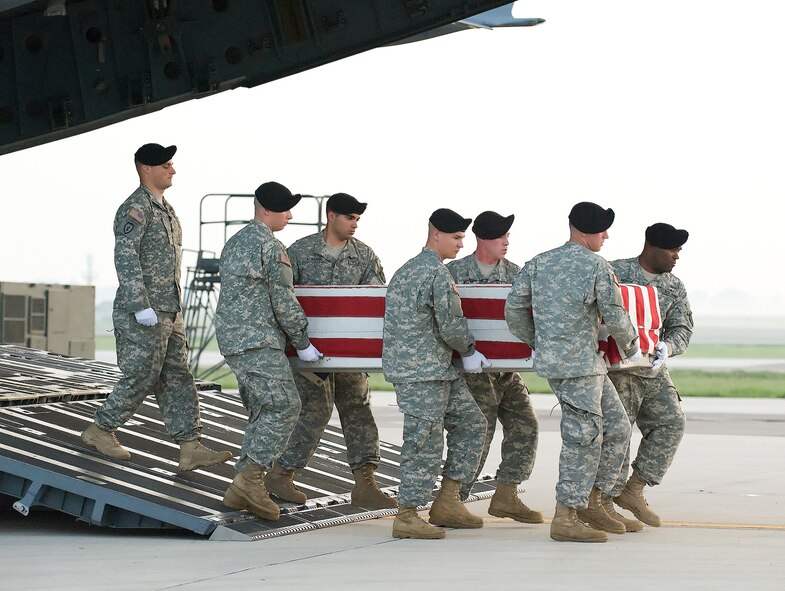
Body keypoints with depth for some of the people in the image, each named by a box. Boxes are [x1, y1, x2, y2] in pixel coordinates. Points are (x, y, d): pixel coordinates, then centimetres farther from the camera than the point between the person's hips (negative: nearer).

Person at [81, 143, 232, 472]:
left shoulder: (165, 209, 17)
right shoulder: (135, 208, -12)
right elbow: (125, 258, -21)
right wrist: (140, 307, -26)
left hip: (169, 312, 9)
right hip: (143, 315, -9)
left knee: (177, 379, 4)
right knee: (141, 378, -4)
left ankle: (191, 448, 1)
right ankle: (100, 431, 13)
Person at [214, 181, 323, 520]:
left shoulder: (233, 244, 18)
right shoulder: (271, 248, -12)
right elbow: (284, 303, -12)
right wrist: (303, 343, -1)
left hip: (232, 340, 10)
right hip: (259, 343, -10)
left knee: (261, 413, 12)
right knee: (283, 407, -13)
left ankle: (242, 490, 7)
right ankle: (250, 478, -24)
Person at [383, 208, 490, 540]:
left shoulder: (410, 269, 17)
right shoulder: (437, 273, -15)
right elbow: (451, 325, -15)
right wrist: (469, 352, 4)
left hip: (438, 368, 11)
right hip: (420, 371, -11)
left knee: (471, 423, 14)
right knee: (425, 440, -7)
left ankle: (447, 502, 16)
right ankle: (406, 517, -2)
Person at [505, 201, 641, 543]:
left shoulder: (539, 263, 9)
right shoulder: (597, 266, -10)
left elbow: (514, 307, 9)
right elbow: (615, 317, -7)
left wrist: (533, 341, 23)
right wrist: (631, 347, 11)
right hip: (577, 365, -8)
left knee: (616, 428, 16)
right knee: (584, 438, -5)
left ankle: (590, 501, 21)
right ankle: (565, 519, -5)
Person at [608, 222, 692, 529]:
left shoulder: (675, 287, 10)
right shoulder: (615, 272, -6)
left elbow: (682, 328, 3)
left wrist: (667, 347, -19)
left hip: (654, 370, 6)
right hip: (618, 368, -6)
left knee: (671, 421, -7)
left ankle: (634, 488, 1)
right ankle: (604, 504, 0)